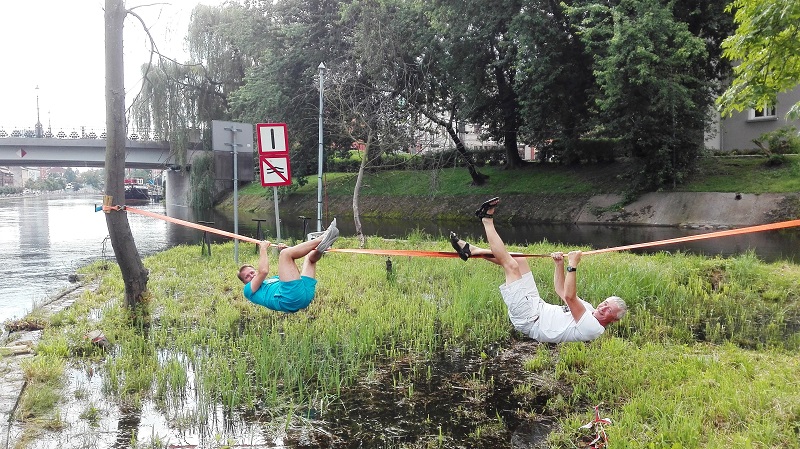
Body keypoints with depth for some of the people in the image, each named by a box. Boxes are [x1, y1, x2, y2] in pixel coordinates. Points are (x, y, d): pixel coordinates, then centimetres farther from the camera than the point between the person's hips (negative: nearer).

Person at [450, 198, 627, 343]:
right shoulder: (588, 309, 9)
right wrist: (559, 265, 8)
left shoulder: (592, 328, -18)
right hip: (537, 308, 9)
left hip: (529, 320, -9)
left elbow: (569, 297, -30)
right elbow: (561, 291, 19)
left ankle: (487, 219, 1)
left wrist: (572, 266, -28)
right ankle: (470, 250, 16)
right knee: (518, 259, 9)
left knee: (512, 266, -14)